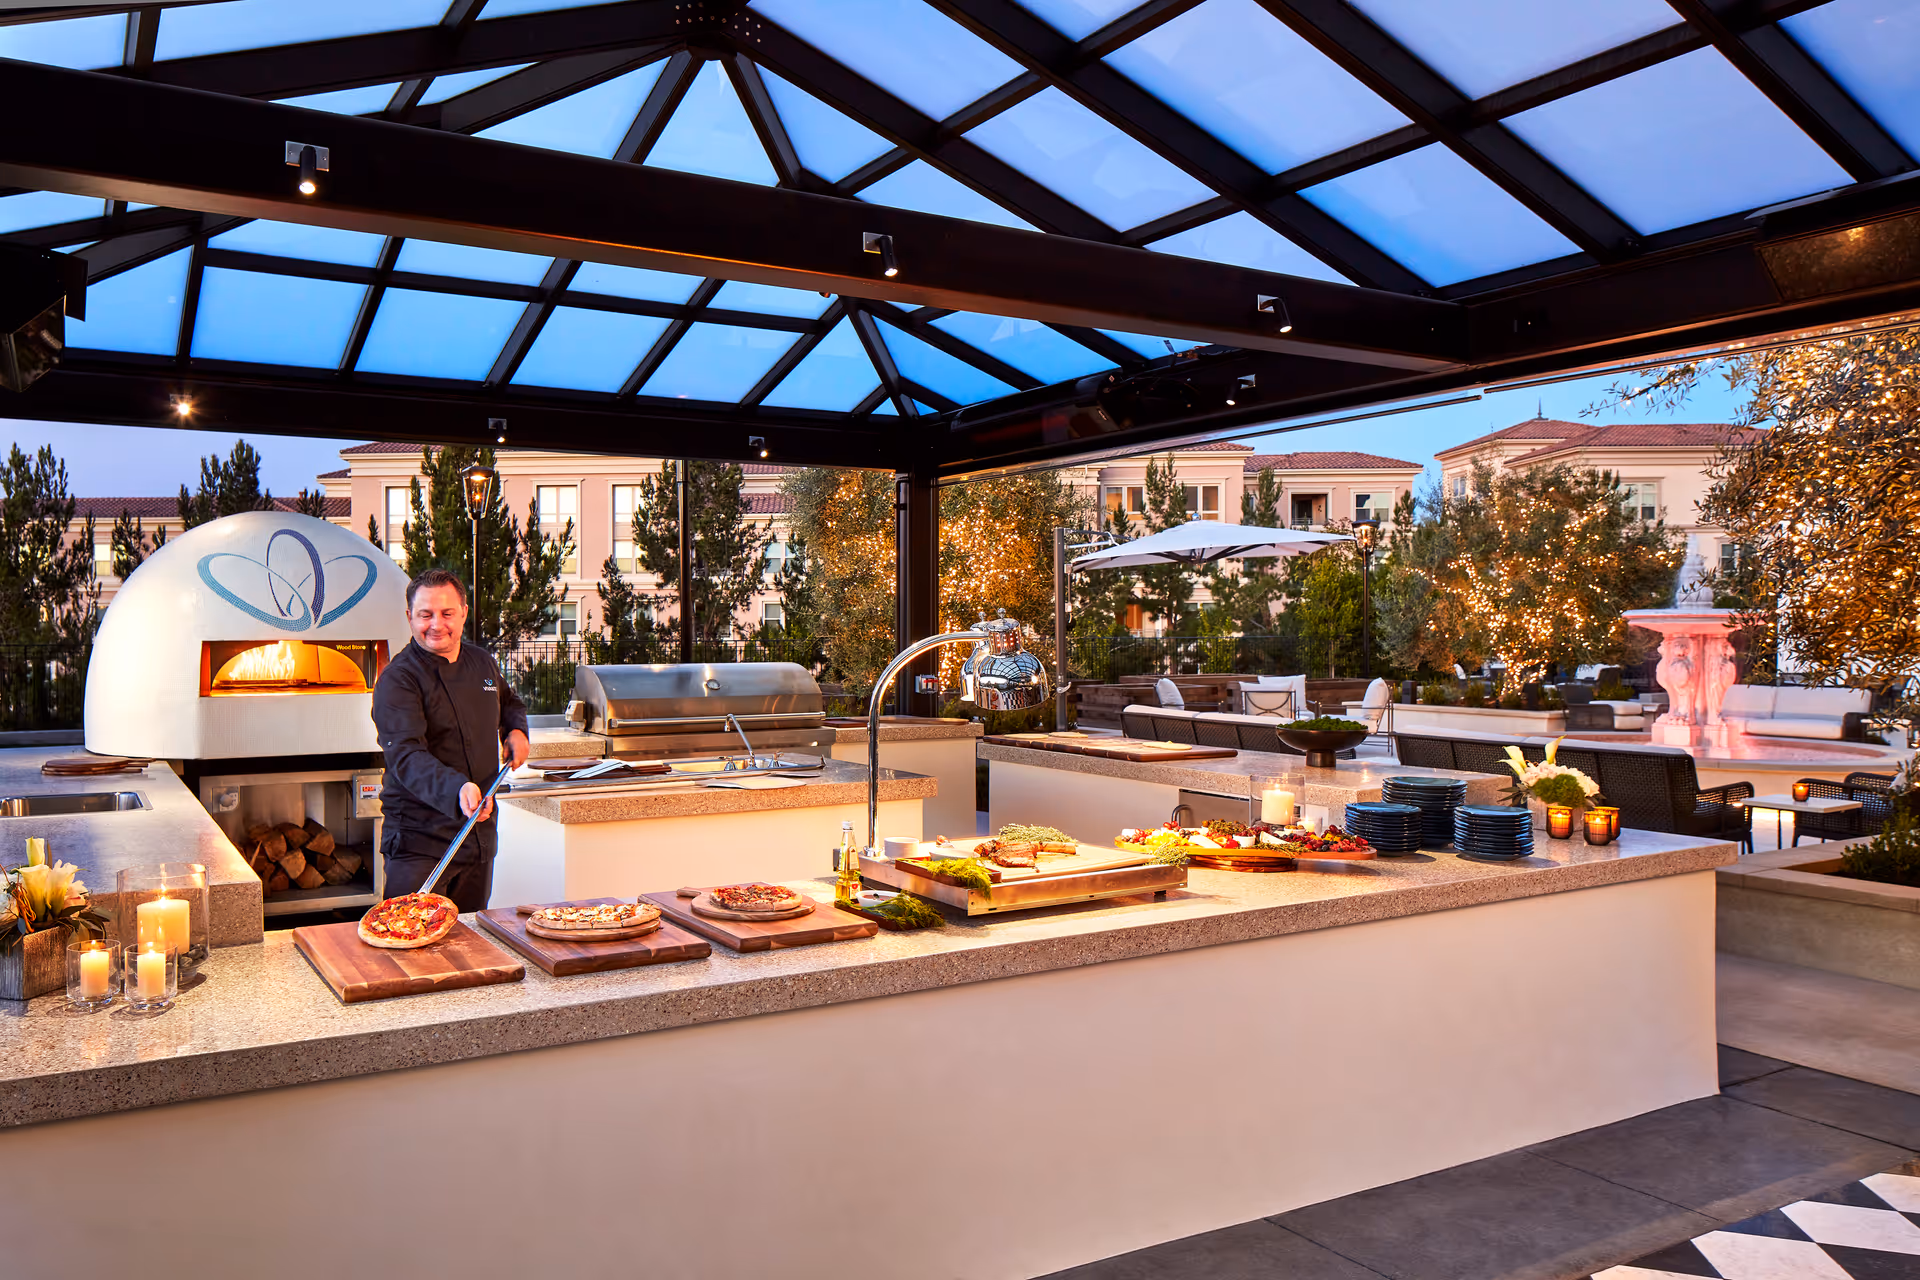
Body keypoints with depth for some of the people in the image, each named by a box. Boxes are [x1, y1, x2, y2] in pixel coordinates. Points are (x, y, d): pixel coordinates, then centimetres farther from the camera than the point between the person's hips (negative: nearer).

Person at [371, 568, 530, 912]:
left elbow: (510, 703, 31)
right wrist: (456, 789, -43)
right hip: (420, 838, -6)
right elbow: (405, 756, -26)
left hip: (480, 833, 6)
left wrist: (516, 730, 8)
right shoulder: (398, 679, -13)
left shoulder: (483, 663, 9)